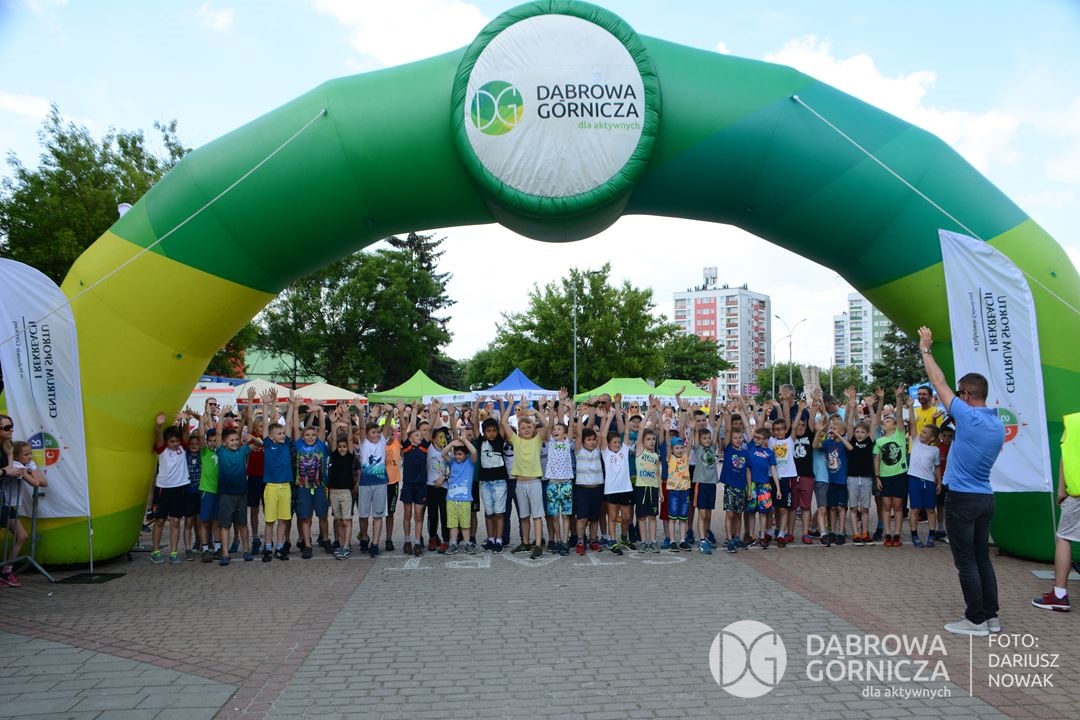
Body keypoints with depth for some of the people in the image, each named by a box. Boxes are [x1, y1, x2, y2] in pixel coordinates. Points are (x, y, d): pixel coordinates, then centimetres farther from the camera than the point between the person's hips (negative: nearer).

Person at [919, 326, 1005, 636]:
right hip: (985, 498, 8)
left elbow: (939, 382, -10)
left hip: (962, 499, -8)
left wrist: (926, 350, 2)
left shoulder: (968, 416, -16)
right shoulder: (999, 426, 7)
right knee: (982, 558, 14)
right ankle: (991, 616, 19)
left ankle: (976, 620, 5)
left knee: (966, 561, 0)